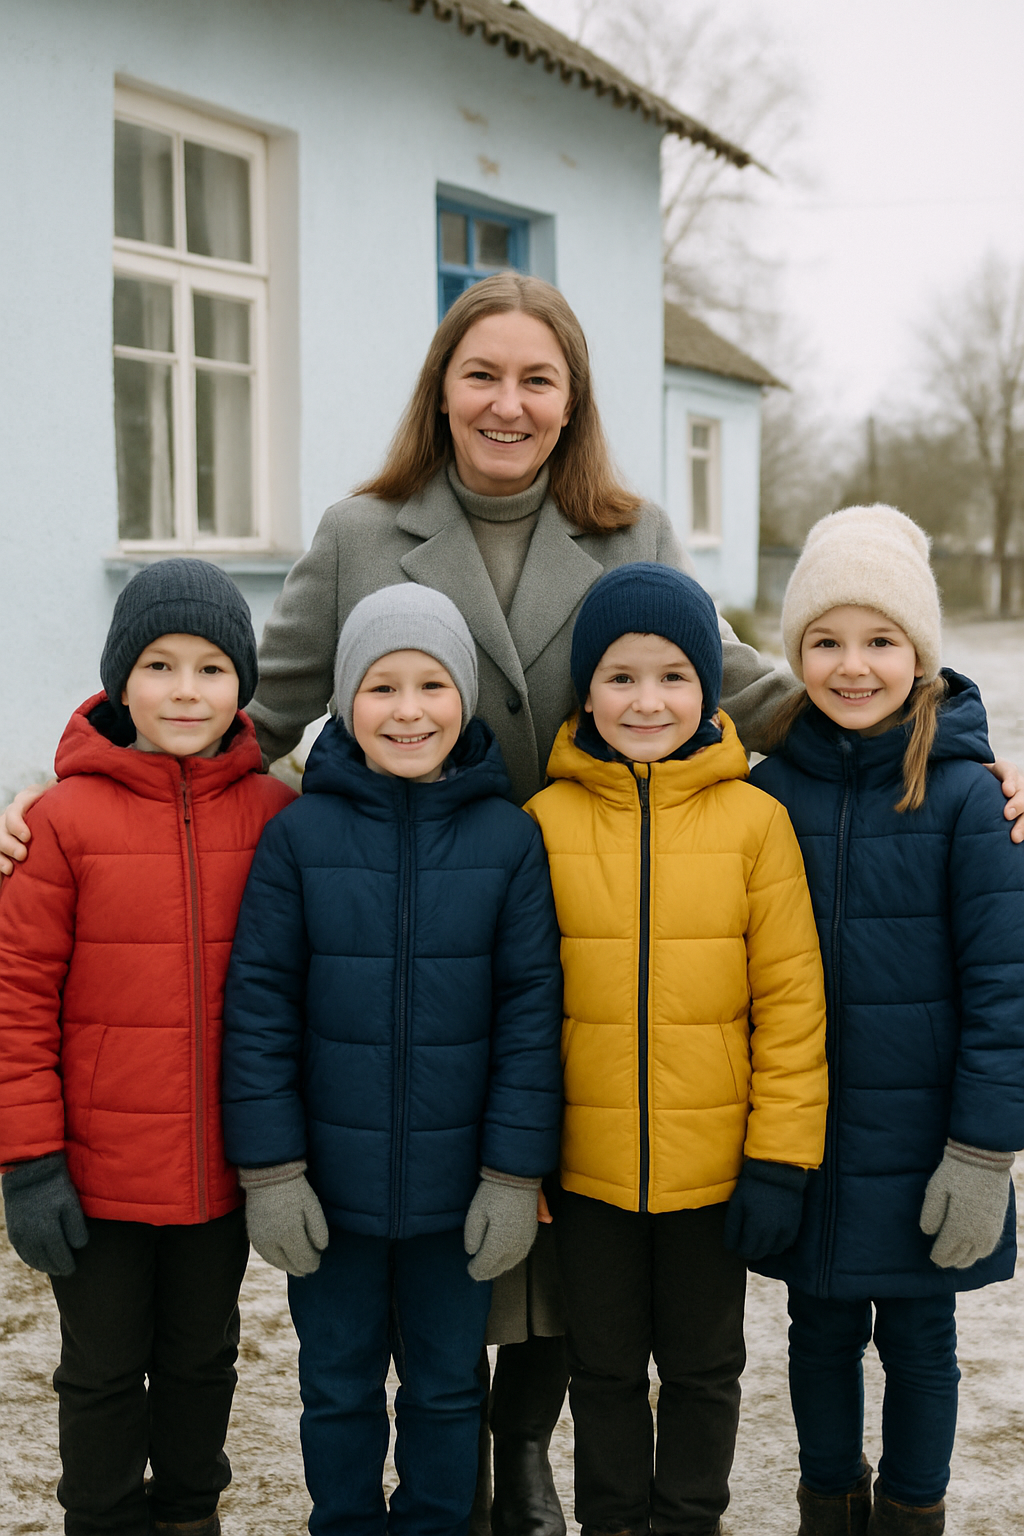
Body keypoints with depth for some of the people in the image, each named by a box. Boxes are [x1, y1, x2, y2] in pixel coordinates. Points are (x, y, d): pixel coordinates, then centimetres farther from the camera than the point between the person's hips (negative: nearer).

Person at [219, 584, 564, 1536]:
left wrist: (515, 1173, -7)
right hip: (329, 1180, 0)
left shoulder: (509, 839, -7)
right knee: (338, 1387, 16)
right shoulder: (299, 833, -7)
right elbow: (259, 1007, -6)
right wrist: (269, 1169, -9)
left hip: (457, 1187, 0)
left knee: (447, 1388, 17)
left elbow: (531, 1011, -5)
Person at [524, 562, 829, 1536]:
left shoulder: (754, 821, -6)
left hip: (714, 1162, 0)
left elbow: (791, 999, -5)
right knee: (605, 1369, 17)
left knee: (702, 1368, 17)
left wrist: (781, 1158, -8)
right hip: (587, 1162, 1)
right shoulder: (548, 820, -4)